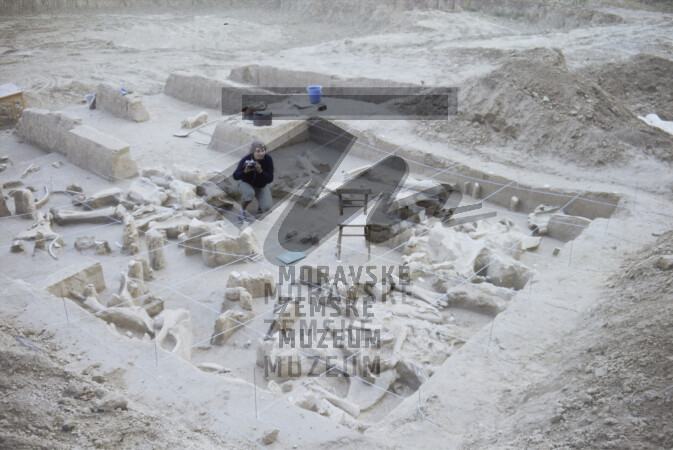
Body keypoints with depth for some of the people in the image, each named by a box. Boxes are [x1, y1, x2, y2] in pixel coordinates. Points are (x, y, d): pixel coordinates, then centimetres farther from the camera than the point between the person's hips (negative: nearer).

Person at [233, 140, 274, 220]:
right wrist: (245, 171, -41)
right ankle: (242, 210, -6)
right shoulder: (246, 159, -26)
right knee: (249, 193, -37)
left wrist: (260, 171, -40)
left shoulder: (268, 159, -23)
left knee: (266, 208, -16)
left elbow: (270, 179, -22)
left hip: (261, 186, 2)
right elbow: (235, 176, -22)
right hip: (246, 183, -1)